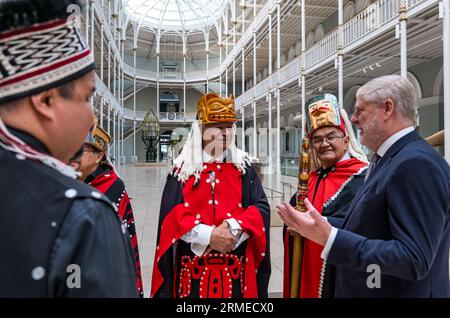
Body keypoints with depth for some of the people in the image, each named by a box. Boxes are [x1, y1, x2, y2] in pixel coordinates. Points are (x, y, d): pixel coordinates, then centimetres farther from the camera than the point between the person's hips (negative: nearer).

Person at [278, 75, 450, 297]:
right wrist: (321, 223, 4)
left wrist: (330, 238, -33)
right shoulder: (389, 159, 7)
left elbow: (414, 259, -29)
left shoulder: (417, 164, -24)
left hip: (398, 292, -8)